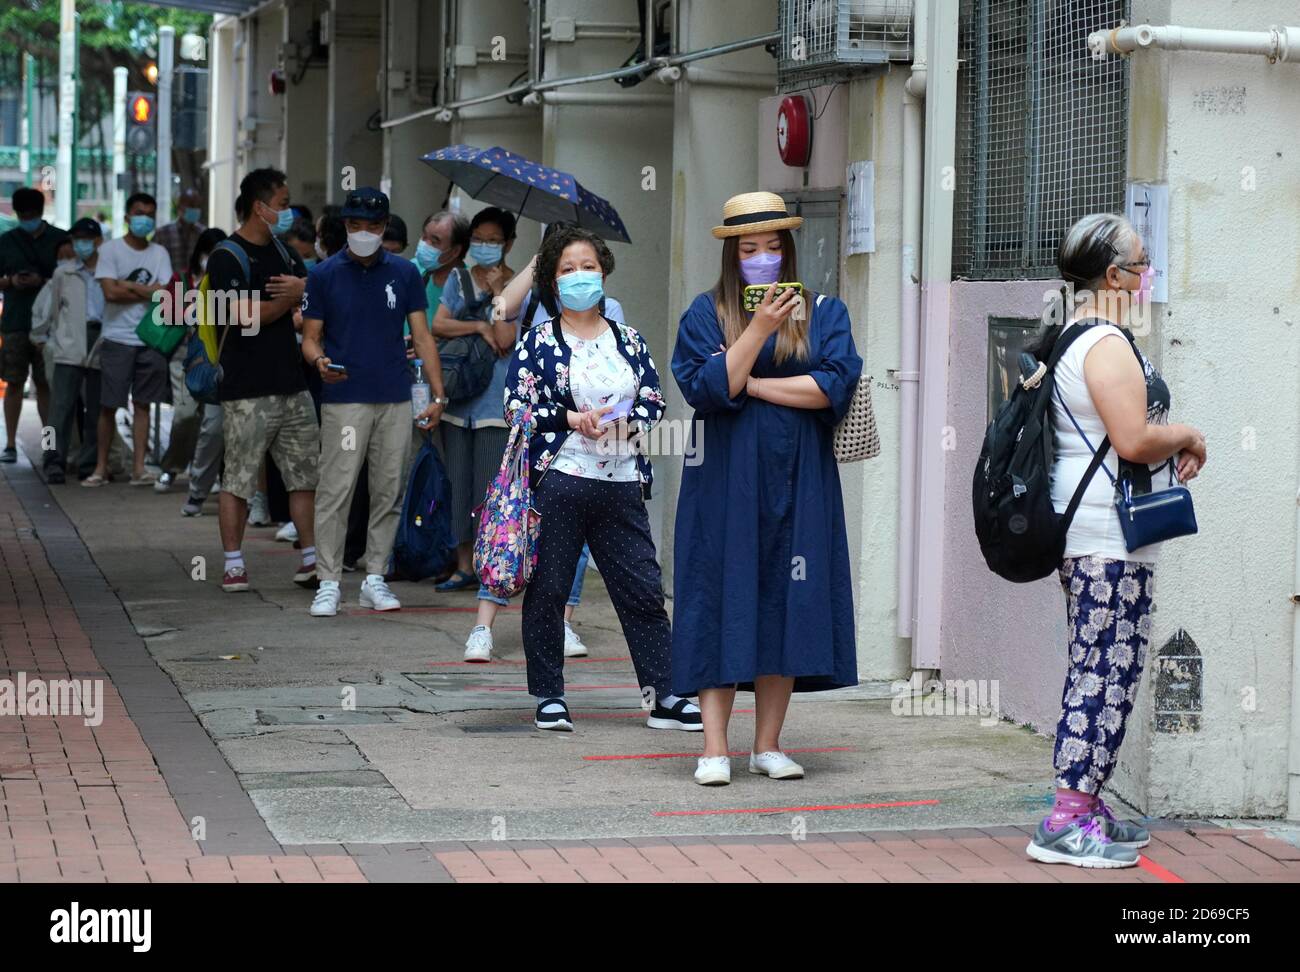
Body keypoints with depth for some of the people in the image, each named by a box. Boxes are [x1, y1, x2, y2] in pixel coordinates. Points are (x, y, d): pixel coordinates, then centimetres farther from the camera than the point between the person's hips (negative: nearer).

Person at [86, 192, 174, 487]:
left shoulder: (159, 254, 8)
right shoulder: (110, 249, 0)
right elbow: (111, 293, -11)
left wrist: (128, 286, -7)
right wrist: (148, 291, -4)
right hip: (117, 339, -2)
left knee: (142, 404, 4)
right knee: (108, 405, 0)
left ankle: (139, 467, 6)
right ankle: (101, 467, 8)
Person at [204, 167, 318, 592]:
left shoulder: (281, 251, 17)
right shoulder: (227, 257, -8)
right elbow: (246, 315, -19)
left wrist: (300, 287, -8)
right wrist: (294, 296, -6)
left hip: (291, 384, 8)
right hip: (248, 390, -7)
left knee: (305, 473, 7)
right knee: (237, 478, -2)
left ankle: (310, 559, 13)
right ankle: (233, 563, 4)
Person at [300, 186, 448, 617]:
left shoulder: (404, 273, 8)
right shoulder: (324, 275, 2)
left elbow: (421, 336, 7)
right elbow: (311, 336, 4)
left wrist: (438, 394, 0)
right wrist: (318, 360, -20)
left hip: (395, 401, 3)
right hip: (344, 400, -3)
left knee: (389, 492, 6)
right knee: (336, 492, -6)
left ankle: (375, 579, 14)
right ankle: (329, 583, -1)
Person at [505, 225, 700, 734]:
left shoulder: (628, 340, 12)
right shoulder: (538, 341, 3)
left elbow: (654, 401, 9)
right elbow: (518, 407, -4)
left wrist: (625, 422, -10)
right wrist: (573, 419, -15)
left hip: (622, 483, 3)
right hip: (558, 480, -3)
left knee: (643, 590, 1)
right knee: (548, 590, 2)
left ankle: (663, 694, 6)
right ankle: (548, 696, 13)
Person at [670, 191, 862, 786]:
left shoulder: (823, 313, 8)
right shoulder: (707, 313, 5)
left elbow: (835, 386, -7)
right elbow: (706, 389, -10)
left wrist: (750, 384, -7)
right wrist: (759, 329, -17)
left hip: (798, 483, 2)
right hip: (726, 483, -2)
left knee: (786, 606, 1)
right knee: (723, 603, -4)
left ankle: (768, 745, 9)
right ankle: (714, 750, -2)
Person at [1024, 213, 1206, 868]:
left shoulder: (1069, 337, 17)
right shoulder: (1108, 343, -16)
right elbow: (1134, 439, -23)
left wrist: (1170, 446, 17)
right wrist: (1187, 436, -4)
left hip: (1080, 526, 11)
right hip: (1110, 531, -11)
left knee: (1096, 667, 14)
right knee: (1108, 670, -9)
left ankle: (1085, 807, 19)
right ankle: (1068, 822, -10)